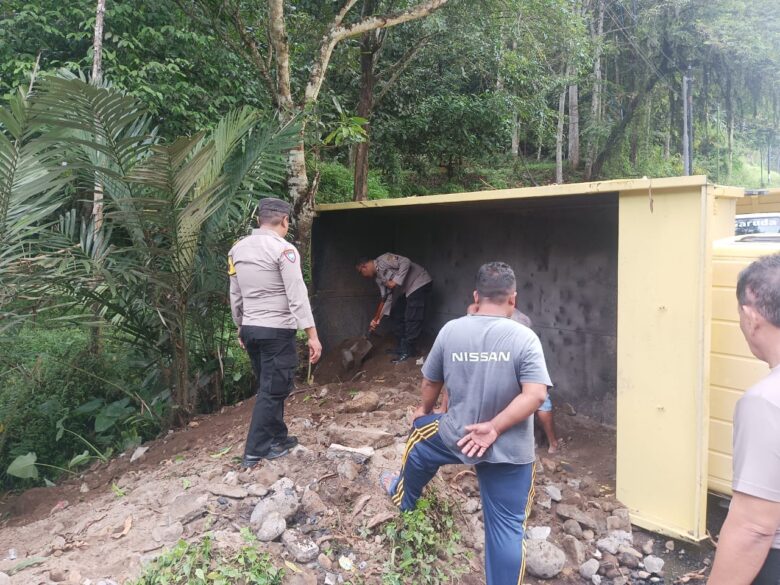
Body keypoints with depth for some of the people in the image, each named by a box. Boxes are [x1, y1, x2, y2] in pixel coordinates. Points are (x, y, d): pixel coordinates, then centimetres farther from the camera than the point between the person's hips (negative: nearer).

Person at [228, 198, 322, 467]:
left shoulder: (237, 249, 8)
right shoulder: (283, 249, -13)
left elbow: (235, 297, 14)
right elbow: (298, 296, -18)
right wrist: (312, 335, -17)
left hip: (250, 329, 7)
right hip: (277, 331, -7)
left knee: (269, 387, 18)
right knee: (273, 390, 2)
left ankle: (278, 438, 28)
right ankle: (256, 450, 8)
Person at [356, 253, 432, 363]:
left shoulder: (383, 260, -16)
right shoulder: (378, 278, 10)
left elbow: (406, 262, -25)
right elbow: (387, 298, 7)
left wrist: (396, 281, -26)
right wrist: (378, 319, 1)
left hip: (419, 283, -10)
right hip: (406, 290, 10)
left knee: (412, 319, -10)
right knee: (397, 316, 12)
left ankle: (408, 351, -4)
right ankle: (402, 347, 21)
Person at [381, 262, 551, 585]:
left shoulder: (450, 330, -5)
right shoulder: (524, 337, -13)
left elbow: (430, 381, 9)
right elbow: (535, 394, -23)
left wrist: (424, 410, 28)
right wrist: (494, 428, -17)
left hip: (457, 436, 2)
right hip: (510, 450, -2)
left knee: (420, 441, 33)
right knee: (507, 526, 10)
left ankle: (402, 497, 55)